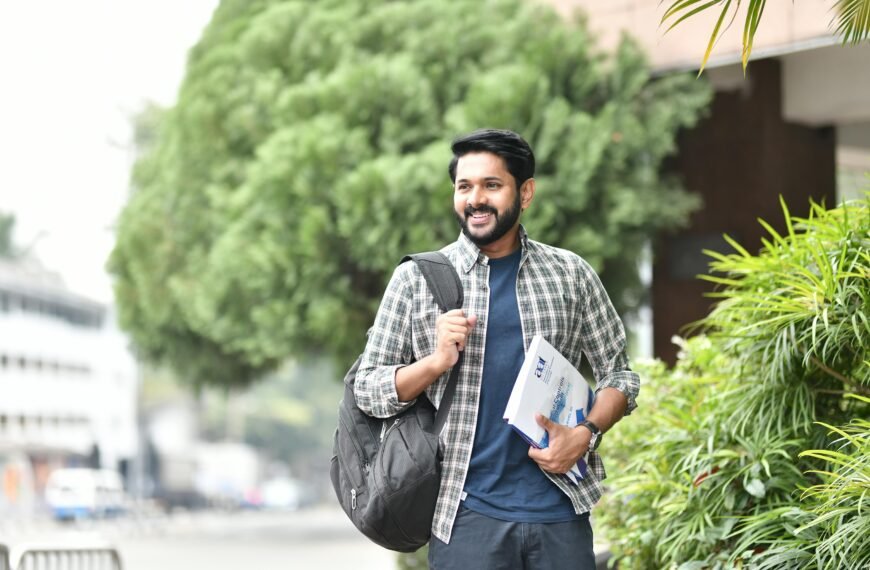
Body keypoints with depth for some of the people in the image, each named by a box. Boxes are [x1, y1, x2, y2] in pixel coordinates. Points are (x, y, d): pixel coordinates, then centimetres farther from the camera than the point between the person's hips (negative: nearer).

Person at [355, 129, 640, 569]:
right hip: (467, 513, -1)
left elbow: (619, 375, 12)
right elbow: (368, 391, 5)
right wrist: (437, 362, -13)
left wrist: (585, 434, -6)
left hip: (561, 513, 1)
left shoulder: (570, 274, 8)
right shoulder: (416, 279, 5)